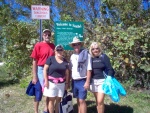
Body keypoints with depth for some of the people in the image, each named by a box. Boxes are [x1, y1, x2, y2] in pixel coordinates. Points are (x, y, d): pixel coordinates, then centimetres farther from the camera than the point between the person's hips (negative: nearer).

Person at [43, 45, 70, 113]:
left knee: (58, 100, 11)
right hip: (51, 82, -3)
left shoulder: (65, 61, 6)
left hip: (61, 83, 4)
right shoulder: (50, 59, -6)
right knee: (51, 100, 5)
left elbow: (67, 73, 11)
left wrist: (67, 83, 8)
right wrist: (46, 80, -12)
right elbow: (45, 69, -7)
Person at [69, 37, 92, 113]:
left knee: (82, 101, -5)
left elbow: (89, 69, -11)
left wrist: (87, 82, -15)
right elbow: (70, 69, 13)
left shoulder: (86, 55, -8)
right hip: (74, 81, 6)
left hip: (82, 81, -5)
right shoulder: (72, 56, 9)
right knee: (78, 100, 13)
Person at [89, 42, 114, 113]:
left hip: (102, 81, -4)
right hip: (93, 81, 4)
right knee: (97, 101, 12)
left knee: (100, 101, -7)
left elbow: (109, 69, -8)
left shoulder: (104, 57, -5)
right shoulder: (90, 58, 4)